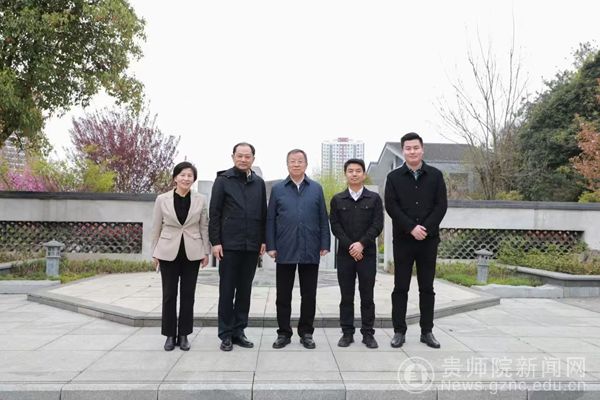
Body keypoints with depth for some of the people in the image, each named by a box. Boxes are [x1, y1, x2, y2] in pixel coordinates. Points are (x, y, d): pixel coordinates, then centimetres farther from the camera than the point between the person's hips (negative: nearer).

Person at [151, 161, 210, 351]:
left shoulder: (201, 200, 0)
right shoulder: (162, 199, -1)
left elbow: (204, 227, 4)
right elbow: (156, 228, 4)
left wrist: (206, 252, 2)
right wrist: (154, 253, 4)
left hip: (192, 253, 1)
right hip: (168, 252, 0)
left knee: (188, 294, 6)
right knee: (169, 294, 5)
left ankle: (183, 335, 18)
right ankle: (170, 335, 18)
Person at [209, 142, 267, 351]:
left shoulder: (259, 183, 10)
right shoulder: (223, 180, 0)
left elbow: (263, 214, 12)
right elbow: (214, 213, -3)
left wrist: (263, 240, 5)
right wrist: (215, 241, -9)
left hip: (252, 246, 3)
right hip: (229, 245, -3)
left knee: (245, 290, 9)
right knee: (227, 290, 4)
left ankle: (239, 331, 19)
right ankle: (226, 334, 13)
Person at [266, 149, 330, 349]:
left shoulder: (316, 189, 7)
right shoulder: (277, 189, 6)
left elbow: (323, 219, 6)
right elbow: (270, 219, 5)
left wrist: (324, 245, -1)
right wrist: (271, 246, -2)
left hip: (310, 251, 1)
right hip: (285, 251, 0)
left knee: (309, 295, 8)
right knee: (283, 295, 7)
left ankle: (306, 333, 21)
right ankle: (284, 333, 19)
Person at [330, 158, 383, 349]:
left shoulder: (374, 198, 5)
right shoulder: (337, 200, 7)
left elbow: (377, 225, -3)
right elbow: (335, 226, 0)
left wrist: (361, 244, -14)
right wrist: (350, 246, -11)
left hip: (367, 253, -1)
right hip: (345, 254, 1)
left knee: (367, 296, 5)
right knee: (346, 296, 6)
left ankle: (368, 333, 14)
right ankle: (347, 333, 14)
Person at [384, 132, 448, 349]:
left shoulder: (435, 175, 6)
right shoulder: (394, 177, 3)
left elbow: (441, 205, -1)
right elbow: (391, 207, -5)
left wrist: (426, 228, -14)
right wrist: (412, 228, -16)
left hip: (429, 240, 1)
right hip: (403, 240, -1)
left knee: (427, 288, 8)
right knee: (400, 288, 4)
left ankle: (427, 331, 18)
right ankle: (399, 331, 12)